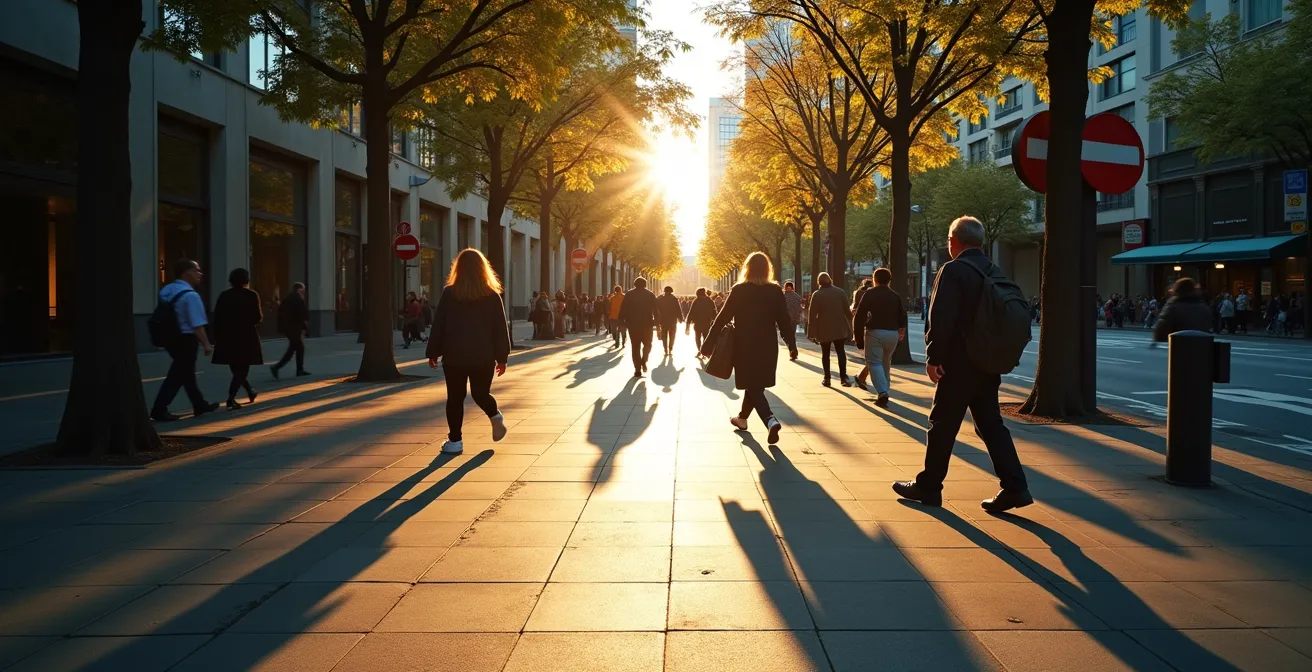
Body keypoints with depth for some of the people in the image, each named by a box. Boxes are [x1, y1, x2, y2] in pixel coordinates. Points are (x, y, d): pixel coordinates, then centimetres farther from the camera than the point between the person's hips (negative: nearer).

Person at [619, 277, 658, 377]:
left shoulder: (629, 294, 4)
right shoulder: (650, 294, 4)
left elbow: (623, 309, -2)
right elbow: (655, 310, -2)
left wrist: (622, 322, 0)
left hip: (632, 324, 0)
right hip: (647, 324, 0)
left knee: (635, 346, 5)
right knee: (647, 344, 18)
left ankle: (637, 370, -1)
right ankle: (643, 361, -5)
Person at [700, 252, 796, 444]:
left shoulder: (739, 290, -9)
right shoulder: (776, 291, -2)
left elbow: (723, 318, -9)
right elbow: (784, 320, -2)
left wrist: (708, 343, -5)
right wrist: (791, 343, 8)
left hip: (745, 347, -3)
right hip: (767, 347, 3)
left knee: (752, 386, 2)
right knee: (756, 384, 20)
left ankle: (771, 420, -19)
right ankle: (742, 418, 36)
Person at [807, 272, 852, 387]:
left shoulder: (816, 294, -7)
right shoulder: (840, 292, 1)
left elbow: (812, 314, -8)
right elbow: (847, 311, 2)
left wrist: (811, 332, -4)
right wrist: (849, 327, 10)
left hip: (824, 329, -1)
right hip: (839, 328, 2)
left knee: (825, 354, 9)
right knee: (841, 352, 4)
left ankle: (827, 378, 7)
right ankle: (843, 378, -7)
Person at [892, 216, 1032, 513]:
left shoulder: (953, 270, -13)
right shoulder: (994, 272, 11)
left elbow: (941, 319, -21)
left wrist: (933, 358, -16)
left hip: (959, 364, -7)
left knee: (943, 425, 3)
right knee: (991, 424, 11)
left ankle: (928, 487, 12)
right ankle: (1014, 487, 6)